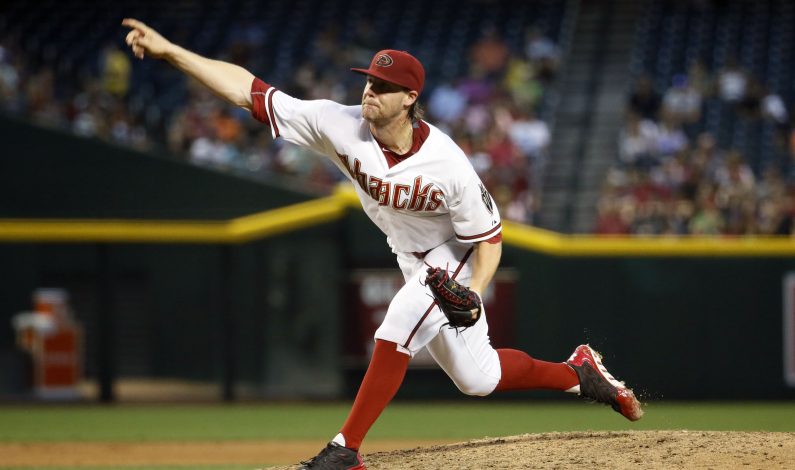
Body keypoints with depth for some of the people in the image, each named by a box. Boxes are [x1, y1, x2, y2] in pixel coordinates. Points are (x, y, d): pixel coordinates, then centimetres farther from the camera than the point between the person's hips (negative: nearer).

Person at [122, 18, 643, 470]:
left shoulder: (446, 163, -33)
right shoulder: (340, 125, -23)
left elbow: (488, 234, -20)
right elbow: (249, 90, -26)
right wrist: (169, 50, -33)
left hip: (453, 257, -6)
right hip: (411, 260, 6)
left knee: (396, 334, -27)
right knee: (475, 376, 12)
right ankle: (577, 372, 34)